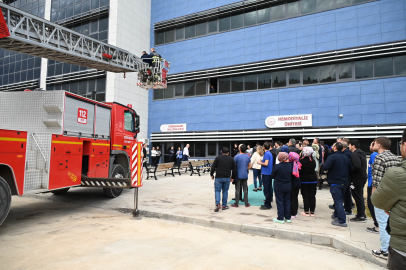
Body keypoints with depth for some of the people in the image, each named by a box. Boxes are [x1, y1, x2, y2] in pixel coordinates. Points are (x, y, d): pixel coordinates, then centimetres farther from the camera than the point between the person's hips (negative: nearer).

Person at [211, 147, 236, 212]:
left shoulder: (218, 158, -1)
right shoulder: (231, 159, 7)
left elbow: (213, 167, -3)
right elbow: (234, 170, 11)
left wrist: (212, 175, 9)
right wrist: (232, 177, 21)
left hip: (218, 177, -2)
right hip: (227, 178, 2)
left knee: (217, 191, 3)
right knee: (225, 191, 12)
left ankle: (217, 204, -13)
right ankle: (224, 205, 15)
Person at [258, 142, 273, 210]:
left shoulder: (266, 154, -16)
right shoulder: (270, 153, 12)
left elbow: (266, 164, -22)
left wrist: (260, 163, -7)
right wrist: (262, 161, 15)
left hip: (266, 173, -10)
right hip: (269, 173, 10)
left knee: (266, 189, -4)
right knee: (269, 188, 14)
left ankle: (267, 205, 2)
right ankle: (268, 203, 23)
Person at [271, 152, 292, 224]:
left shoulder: (277, 166, -18)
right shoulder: (289, 166, -4)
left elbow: (272, 176, -8)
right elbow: (291, 175, 9)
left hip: (279, 187, -4)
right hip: (288, 187, 5)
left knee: (280, 202, 4)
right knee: (287, 202, 13)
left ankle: (280, 218, 8)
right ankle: (288, 218, 21)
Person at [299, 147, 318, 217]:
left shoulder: (301, 161, -15)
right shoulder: (313, 161, -5)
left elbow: (300, 170, -6)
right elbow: (314, 168, 10)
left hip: (304, 180, -3)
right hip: (313, 180, 3)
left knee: (305, 196, 4)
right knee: (312, 196, 8)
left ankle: (306, 212, 8)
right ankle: (312, 211, 13)